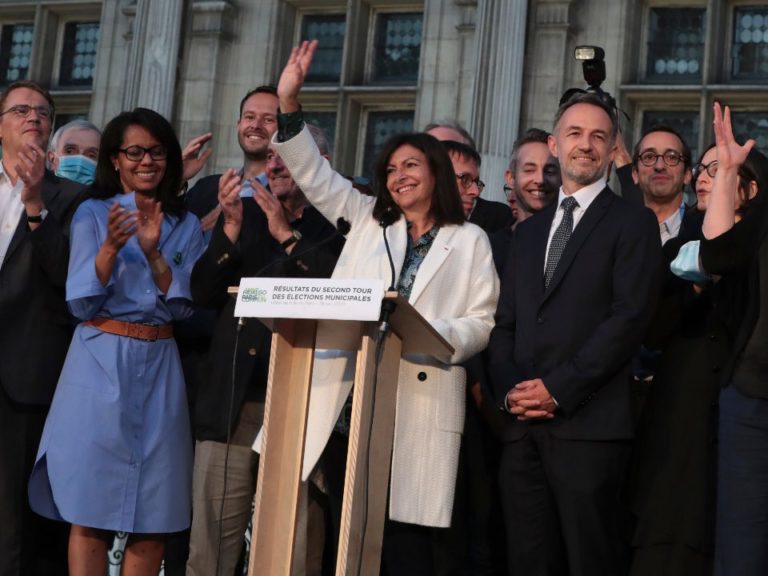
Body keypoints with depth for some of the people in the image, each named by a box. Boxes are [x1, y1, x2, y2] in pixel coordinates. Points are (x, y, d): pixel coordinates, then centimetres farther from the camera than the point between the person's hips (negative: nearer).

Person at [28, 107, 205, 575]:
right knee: (90, 512, -3)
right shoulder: (92, 214, 3)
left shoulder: (186, 226, 10)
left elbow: (184, 305, 0)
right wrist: (110, 248, -21)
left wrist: (153, 252, -14)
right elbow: (82, 304, -5)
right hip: (100, 367, -2)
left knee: (153, 517, 3)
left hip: (159, 371, 3)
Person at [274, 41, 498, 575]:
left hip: (420, 402, -3)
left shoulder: (470, 240, 9)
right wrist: (289, 104, 4)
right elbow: (316, 176, 14)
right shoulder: (368, 222, 20)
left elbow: (483, 322, 3)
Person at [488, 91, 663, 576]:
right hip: (523, 425, 5)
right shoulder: (529, 231, 22)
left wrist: (558, 388, -14)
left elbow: (630, 317, -9)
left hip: (589, 425, -5)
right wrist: (509, 388, -1)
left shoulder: (633, 223, 3)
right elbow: (506, 323, 18)